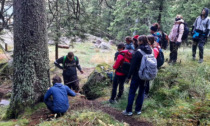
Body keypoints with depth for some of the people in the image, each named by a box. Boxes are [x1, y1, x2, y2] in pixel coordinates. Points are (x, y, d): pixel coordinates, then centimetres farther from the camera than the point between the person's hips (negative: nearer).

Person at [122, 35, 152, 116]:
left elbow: (133, 65, -15)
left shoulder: (138, 52, -18)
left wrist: (129, 75, -7)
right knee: (141, 92, 15)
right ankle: (138, 110, 22)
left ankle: (129, 110, 9)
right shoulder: (150, 51, 1)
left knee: (132, 92, 4)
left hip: (137, 75, -6)